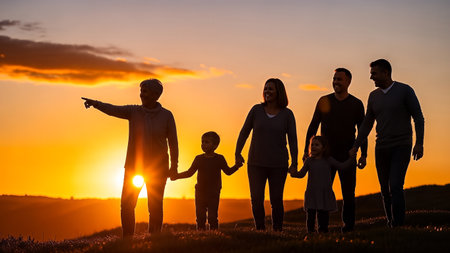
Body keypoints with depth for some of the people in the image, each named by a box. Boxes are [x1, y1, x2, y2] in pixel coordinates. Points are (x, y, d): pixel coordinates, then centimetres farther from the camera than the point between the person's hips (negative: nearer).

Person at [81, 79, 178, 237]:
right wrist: (94, 103, -28)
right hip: (134, 165, 2)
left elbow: (173, 142, -2)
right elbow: (112, 110, -12)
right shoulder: (134, 111, 0)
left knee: (155, 207, 1)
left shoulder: (166, 115, -5)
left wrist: (174, 166, -5)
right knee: (126, 204, -2)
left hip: (157, 167, -2)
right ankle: (127, 240, 8)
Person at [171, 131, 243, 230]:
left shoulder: (219, 159, 1)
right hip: (200, 192, 3)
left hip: (213, 193, -2)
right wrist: (177, 176, 2)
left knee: (212, 217, -4)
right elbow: (190, 173, 13)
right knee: (200, 217, 3)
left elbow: (228, 171, 9)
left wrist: (236, 166, -9)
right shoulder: (199, 159, 7)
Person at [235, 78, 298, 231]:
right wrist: (237, 154, 6)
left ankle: (277, 230, 13)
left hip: (278, 164, -1)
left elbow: (292, 139, -1)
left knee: (276, 200, 1)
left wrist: (294, 162, -7)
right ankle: (260, 229, 9)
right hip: (256, 163, 1)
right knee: (256, 199, -4)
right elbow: (244, 132, 8)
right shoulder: (256, 110, 1)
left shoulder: (287, 114, -1)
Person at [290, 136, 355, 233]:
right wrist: (295, 173, -18)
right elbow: (302, 173, 3)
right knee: (310, 213, -2)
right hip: (312, 192, 0)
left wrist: (351, 158, -3)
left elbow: (342, 166, 7)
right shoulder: (309, 161, 6)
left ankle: (323, 229, 9)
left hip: (325, 193, 0)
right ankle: (310, 230, 4)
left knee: (323, 213, 1)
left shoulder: (328, 160, 5)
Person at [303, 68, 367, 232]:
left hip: (347, 156, -1)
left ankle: (348, 225, 7)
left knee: (348, 194, 0)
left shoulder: (356, 104, 4)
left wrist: (364, 155, -2)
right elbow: (313, 127, 7)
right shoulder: (324, 101, 5)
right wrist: (306, 150, 0)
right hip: (326, 155, 1)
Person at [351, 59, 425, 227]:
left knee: (395, 187, -19)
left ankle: (398, 226, -18)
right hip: (382, 148, 5)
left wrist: (419, 143, -17)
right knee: (386, 191, 5)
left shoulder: (405, 90, -6)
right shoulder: (374, 96, 9)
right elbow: (367, 124, 15)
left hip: (401, 147, -5)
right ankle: (391, 226, 14)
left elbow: (418, 117, -7)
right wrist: (355, 147, 9)